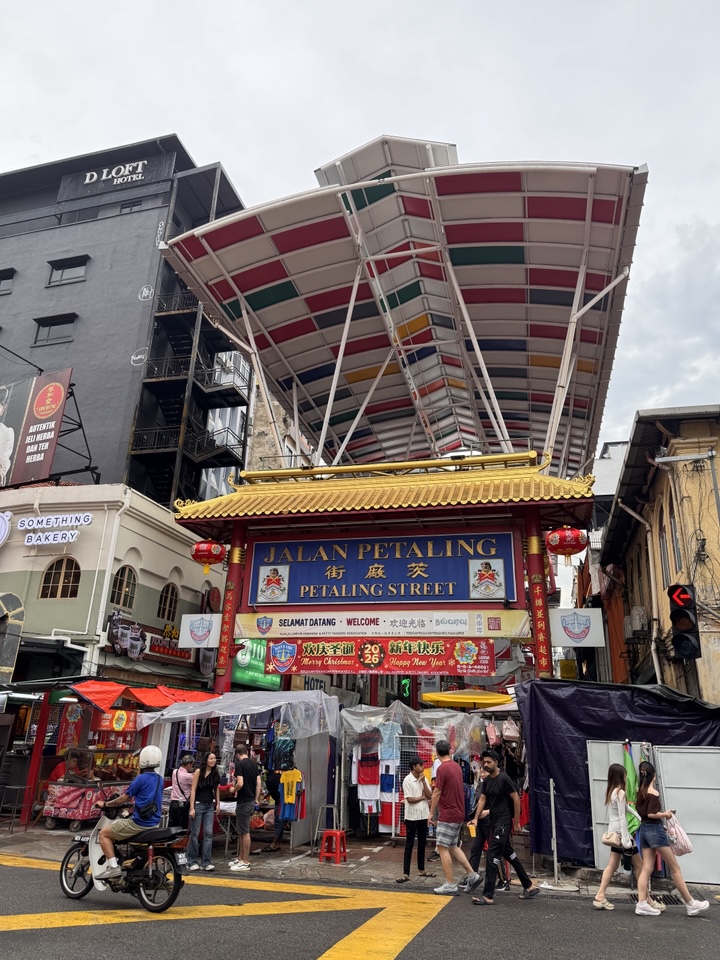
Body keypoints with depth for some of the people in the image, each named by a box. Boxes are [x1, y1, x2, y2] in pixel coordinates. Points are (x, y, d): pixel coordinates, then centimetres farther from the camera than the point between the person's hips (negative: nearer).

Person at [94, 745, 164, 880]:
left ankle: (113, 867, -7)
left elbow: (123, 799, -8)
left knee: (104, 834, 4)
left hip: (139, 822, -9)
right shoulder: (159, 779, 11)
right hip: (154, 822, 9)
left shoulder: (141, 778, -13)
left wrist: (105, 804, 7)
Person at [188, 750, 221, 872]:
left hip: (210, 806, 4)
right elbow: (193, 790, -10)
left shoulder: (215, 773, 6)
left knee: (208, 833, -1)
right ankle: (193, 861, 14)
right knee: (195, 834, 3)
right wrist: (192, 808, -14)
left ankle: (206, 862, 2)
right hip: (198, 804, -4)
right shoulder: (199, 771, -9)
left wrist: (218, 803, 10)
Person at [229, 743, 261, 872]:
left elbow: (240, 783, -23)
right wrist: (256, 799, 15)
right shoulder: (254, 764, 10)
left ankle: (245, 862, 4)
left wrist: (234, 790, -3)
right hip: (251, 801, 8)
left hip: (244, 802, -8)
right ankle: (240, 858, 26)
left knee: (244, 832, -2)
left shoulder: (239, 764, -14)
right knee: (241, 831, 18)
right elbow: (259, 782, 10)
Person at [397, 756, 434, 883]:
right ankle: (406, 874, 1)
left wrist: (423, 781, -10)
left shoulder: (424, 779, 7)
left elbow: (430, 796, -1)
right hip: (412, 817, -6)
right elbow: (410, 799, -17)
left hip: (423, 816, 6)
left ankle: (421, 870, 26)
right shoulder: (407, 780, -12)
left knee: (422, 843, 14)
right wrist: (422, 797, -5)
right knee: (409, 845, -2)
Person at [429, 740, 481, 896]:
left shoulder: (442, 768, -17)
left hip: (447, 815, -9)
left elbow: (437, 793, -14)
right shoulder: (457, 766, 9)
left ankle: (450, 885, 3)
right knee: (453, 846, 18)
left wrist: (431, 813, -4)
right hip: (459, 813, 9)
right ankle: (472, 875, 14)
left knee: (442, 848, 0)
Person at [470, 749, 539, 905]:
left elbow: (516, 799, -12)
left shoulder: (504, 779, -16)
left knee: (492, 856, -10)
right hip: (494, 822, 9)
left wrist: (517, 822, -10)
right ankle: (529, 886, 31)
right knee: (509, 854, 17)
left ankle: (488, 896, -5)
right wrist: (476, 818, -4)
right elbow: (482, 800, 7)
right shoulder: (486, 780, 8)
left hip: (504, 822, -9)